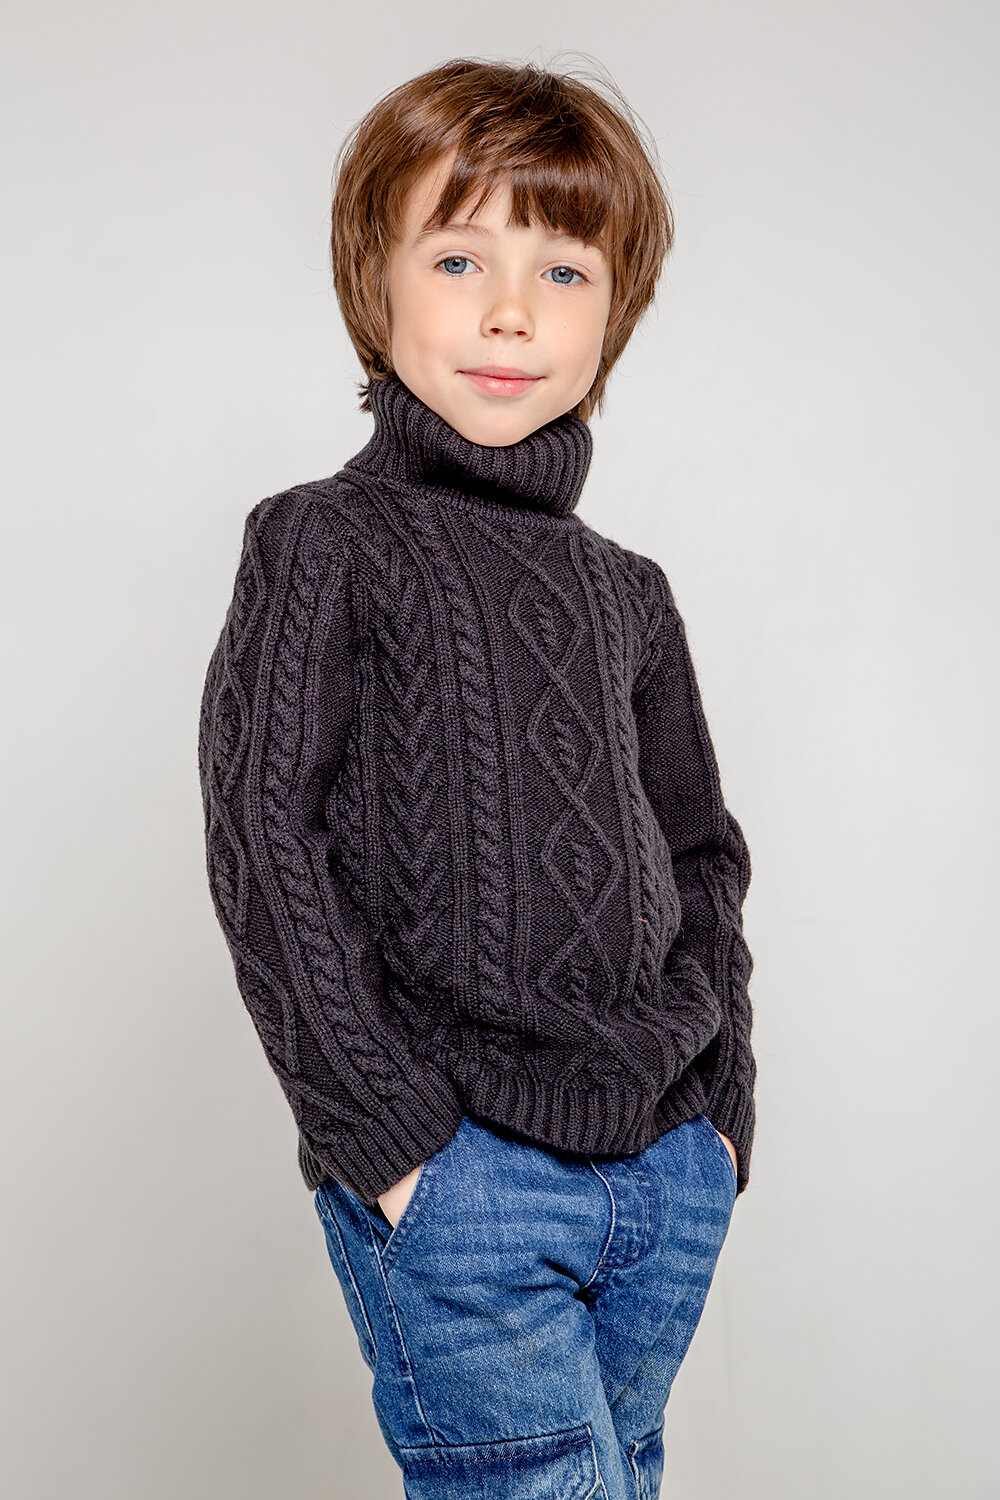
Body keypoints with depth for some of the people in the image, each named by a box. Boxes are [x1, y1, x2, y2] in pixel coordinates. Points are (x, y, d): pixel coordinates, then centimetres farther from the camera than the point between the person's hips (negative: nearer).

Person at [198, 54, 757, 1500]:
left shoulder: (629, 593, 12)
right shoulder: (324, 545, -3)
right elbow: (266, 846, -10)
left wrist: (717, 1094, 8)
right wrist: (389, 1132, -13)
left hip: (669, 1175, 5)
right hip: (456, 1179, -5)